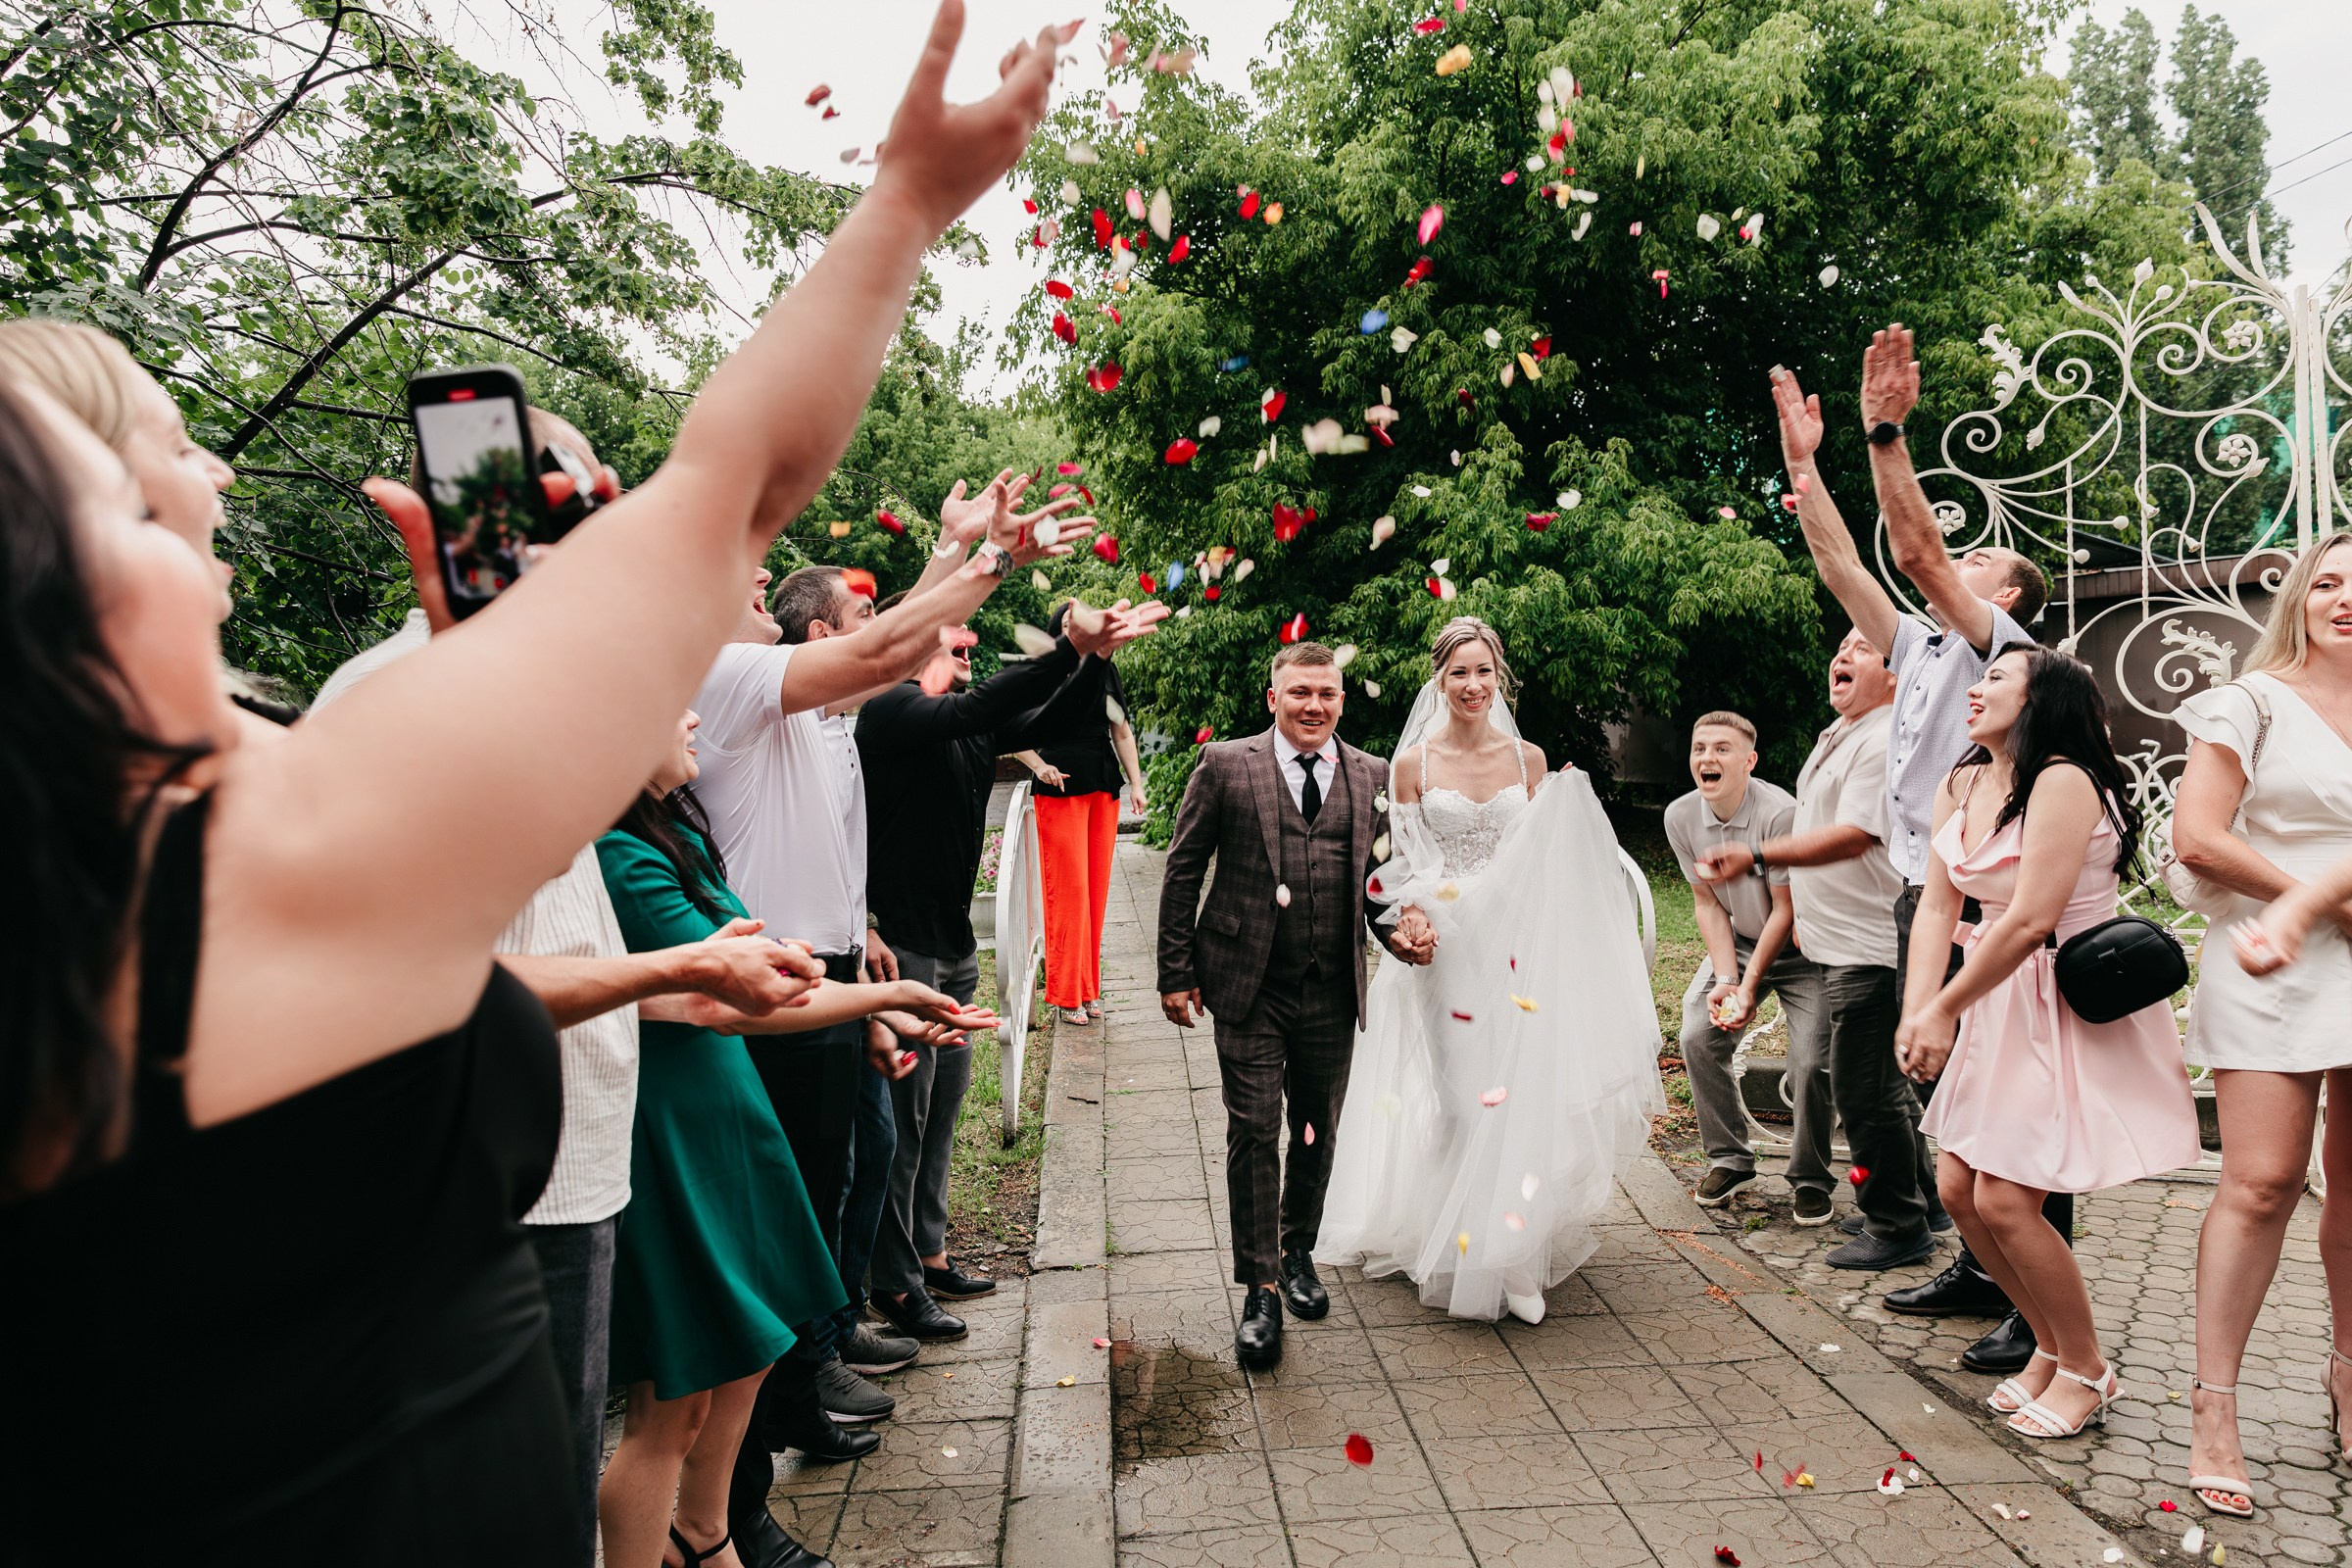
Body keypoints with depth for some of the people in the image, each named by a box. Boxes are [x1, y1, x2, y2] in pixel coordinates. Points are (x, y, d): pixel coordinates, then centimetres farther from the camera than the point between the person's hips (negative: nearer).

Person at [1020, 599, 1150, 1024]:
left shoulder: (1103, 674, 13)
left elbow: (1122, 733, 17)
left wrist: (1136, 784, 8)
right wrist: (1039, 765, -14)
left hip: (1103, 791, 5)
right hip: (1060, 792, -5)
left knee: (1096, 888, 6)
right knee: (1067, 889, -6)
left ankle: (1088, 988, 15)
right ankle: (1066, 993, 3)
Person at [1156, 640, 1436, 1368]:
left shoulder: (1369, 777, 6)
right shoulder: (1225, 765, -3)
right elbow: (1182, 871, -1)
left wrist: (1400, 928, -8)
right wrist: (1176, 970, -4)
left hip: (1333, 991, 3)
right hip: (1250, 987, -3)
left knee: (1318, 1132, 16)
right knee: (1254, 1133, -1)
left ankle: (1298, 1254, 39)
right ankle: (1260, 1291, 13)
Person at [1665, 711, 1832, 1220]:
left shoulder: (1780, 813, -27)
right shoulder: (1681, 816, -11)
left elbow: (1786, 910, -19)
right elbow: (1706, 902, -2)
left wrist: (1751, 984, -16)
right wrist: (1724, 978, -11)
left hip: (1799, 948, -4)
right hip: (1737, 942, 5)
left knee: (1812, 1062, -15)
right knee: (1699, 1037, -9)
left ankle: (1810, 1179, 8)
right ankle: (1729, 1158, 11)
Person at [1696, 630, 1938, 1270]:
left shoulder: (1885, 742, -16)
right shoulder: (1837, 736, 18)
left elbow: (1855, 835, -26)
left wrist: (1756, 855, -32)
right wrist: (1804, 910, 24)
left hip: (1867, 947, -11)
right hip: (1844, 941, 11)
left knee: (1864, 1089, -5)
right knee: (1881, 1083, 19)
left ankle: (1896, 1227, 9)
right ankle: (1918, 1198, 33)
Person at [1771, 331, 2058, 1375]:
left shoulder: (2004, 648, -5)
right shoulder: (1922, 649, 16)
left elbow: (1916, 552, -18)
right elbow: (1844, 570, 14)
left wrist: (1886, 433, -21)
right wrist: (1803, 464, 12)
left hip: (1984, 906, -9)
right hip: (1921, 899, 9)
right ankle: (1979, 1272, 28)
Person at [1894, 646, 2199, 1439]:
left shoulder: (2064, 782, -19)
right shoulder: (1961, 787, 6)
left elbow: (2029, 920, -24)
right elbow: (1936, 906, 2)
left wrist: (1946, 1010, -17)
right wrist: (1917, 1010, -10)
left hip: (2071, 1008, -8)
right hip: (1999, 1002, 8)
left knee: (2005, 1199, -7)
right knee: (1958, 1188, 8)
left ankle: (2086, 1369, 17)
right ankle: (2050, 1345, 29)